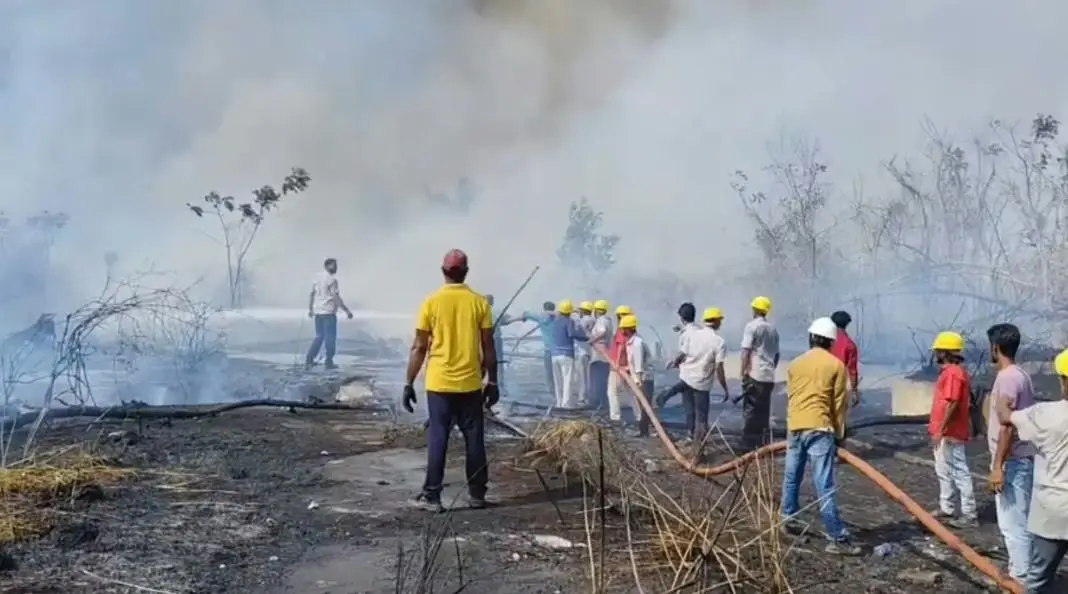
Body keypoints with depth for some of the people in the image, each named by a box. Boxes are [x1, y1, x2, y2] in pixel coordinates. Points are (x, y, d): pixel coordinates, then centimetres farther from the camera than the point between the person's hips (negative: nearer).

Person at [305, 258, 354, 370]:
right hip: (328, 312, -7)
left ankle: (309, 360, 11)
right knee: (330, 337, 3)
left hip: (317, 312, 7)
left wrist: (310, 309, 24)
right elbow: (336, 298, -16)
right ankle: (329, 362, 7)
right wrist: (347, 311, -12)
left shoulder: (318, 277, 10)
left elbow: (311, 294, 14)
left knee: (319, 336, 15)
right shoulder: (332, 279, -13)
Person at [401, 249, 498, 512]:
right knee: (474, 438, 10)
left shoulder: (431, 302, -4)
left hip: (439, 384, -1)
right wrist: (492, 383, 10)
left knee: (437, 439, 2)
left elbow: (419, 348, -3)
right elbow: (488, 347, 1)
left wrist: (409, 383, 3)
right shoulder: (479, 302, -1)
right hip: (471, 384, 1)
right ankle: (477, 493, 16)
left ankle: (431, 496, 3)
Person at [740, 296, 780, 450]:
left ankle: (749, 445, -4)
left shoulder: (752, 326, -7)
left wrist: (743, 373, -10)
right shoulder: (773, 329, 15)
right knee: (764, 412, 12)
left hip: (754, 376, -6)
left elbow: (746, 351, -12)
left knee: (750, 412, -3)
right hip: (769, 377, 6)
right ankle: (764, 445, 13)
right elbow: (776, 355, 19)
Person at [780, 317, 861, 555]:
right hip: (819, 428, -5)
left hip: (794, 427, 5)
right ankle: (837, 538, -8)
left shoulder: (795, 363, 13)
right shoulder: (836, 365, 0)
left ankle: (789, 520, 33)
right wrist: (839, 435, 9)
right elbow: (839, 404, 1)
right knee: (825, 486, -8)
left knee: (791, 477, 20)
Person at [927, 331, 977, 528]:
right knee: (944, 471, 17)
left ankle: (969, 514, -2)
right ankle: (946, 507, 26)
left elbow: (952, 404, -23)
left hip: (949, 434, -11)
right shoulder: (948, 371, 14)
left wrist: (940, 431, -22)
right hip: (944, 432, 11)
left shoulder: (953, 373, -18)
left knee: (959, 472, -6)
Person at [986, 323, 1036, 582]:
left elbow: (1007, 426, -22)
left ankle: (1021, 580, -1)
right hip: (1022, 459, 10)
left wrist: (997, 466, -21)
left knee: (1013, 524, -5)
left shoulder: (1006, 377, -18)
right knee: (1019, 521, 16)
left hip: (1011, 462, -10)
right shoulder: (1021, 375, 12)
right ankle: (1021, 573, 24)